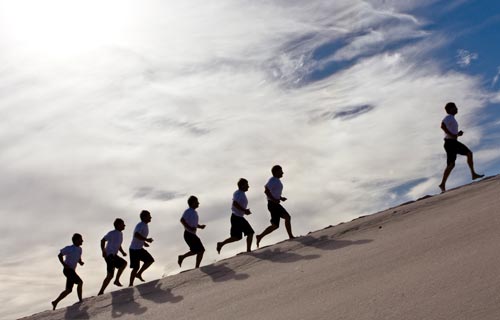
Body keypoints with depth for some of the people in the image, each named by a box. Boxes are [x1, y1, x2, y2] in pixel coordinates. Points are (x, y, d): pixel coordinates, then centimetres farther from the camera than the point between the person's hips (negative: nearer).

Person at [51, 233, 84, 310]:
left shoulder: (79, 249, 11)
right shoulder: (69, 248, -12)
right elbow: (59, 255, -8)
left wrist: (81, 262, 0)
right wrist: (64, 264, -16)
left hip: (72, 271, 9)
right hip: (68, 270, -9)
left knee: (68, 290, 10)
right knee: (80, 282, -18)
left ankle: (55, 302, 17)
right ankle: (80, 300, -12)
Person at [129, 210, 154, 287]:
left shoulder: (145, 226, 11)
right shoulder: (140, 225, -20)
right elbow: (136, 235, -36)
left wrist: (144, 242, 13)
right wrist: (146, 240, -33)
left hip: (140, 249, 9)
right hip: (134, 250, -9)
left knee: (150, 260, 9)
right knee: (136, 267, -6)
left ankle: (139, 274, 17)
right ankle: (131, 285, 4)